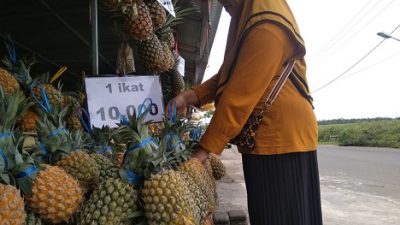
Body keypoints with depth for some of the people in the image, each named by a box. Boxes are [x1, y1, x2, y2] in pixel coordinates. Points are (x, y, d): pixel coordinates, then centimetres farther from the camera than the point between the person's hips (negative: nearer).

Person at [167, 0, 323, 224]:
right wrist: (188, 97, -1)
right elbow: (227, 77, 13)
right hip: (270, 137, 10)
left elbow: (241, 95, -22)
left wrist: (205, 148, -17)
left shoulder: (267, 29, -18)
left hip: (280, 137, -10)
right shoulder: (253, 25, 15)